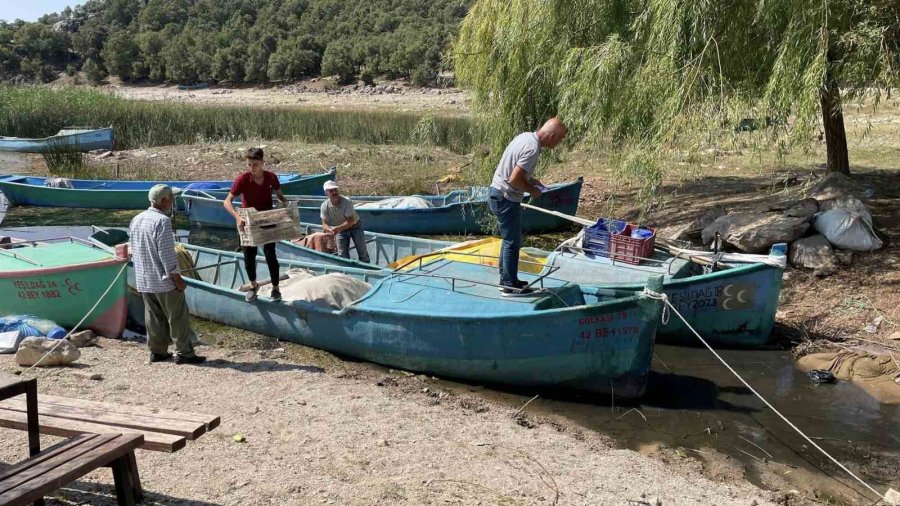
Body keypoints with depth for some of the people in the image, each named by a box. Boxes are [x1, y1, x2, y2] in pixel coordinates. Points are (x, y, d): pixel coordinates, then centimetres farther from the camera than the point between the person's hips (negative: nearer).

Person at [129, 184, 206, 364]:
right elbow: (166, 254, -19)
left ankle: (157, 351, 19)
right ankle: (184, 353, 3)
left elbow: (134, 251, 16)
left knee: (154, 316, 14)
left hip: (144, 281, 8)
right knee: (178, 317, 0)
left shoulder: (136, 220, 9)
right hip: (164, 281, -8)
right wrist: (177, 278, -14)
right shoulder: (162, 221, -17)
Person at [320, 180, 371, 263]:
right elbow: (324, 224, -15)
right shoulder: (325, 206, -19)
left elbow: (351, 221, -31)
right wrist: (330, 229, -38)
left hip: (355, 226, -2)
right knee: (343, 255, -1)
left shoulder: (347, 201, -29)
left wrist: (339, 228, -45)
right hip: (340, 230, 2)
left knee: (362, 252, 3)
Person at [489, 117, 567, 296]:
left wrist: (531, 180, 11)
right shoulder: (533, 149, -24)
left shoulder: (527, 136, 6)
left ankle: (506, 279, 29)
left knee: (509, 239, 19)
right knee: (513, 242, 2)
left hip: (498, 193, 10)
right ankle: (510, 286, 11)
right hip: (506, 199, -10)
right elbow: (514, 179, -26)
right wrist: (532, 190, -11)